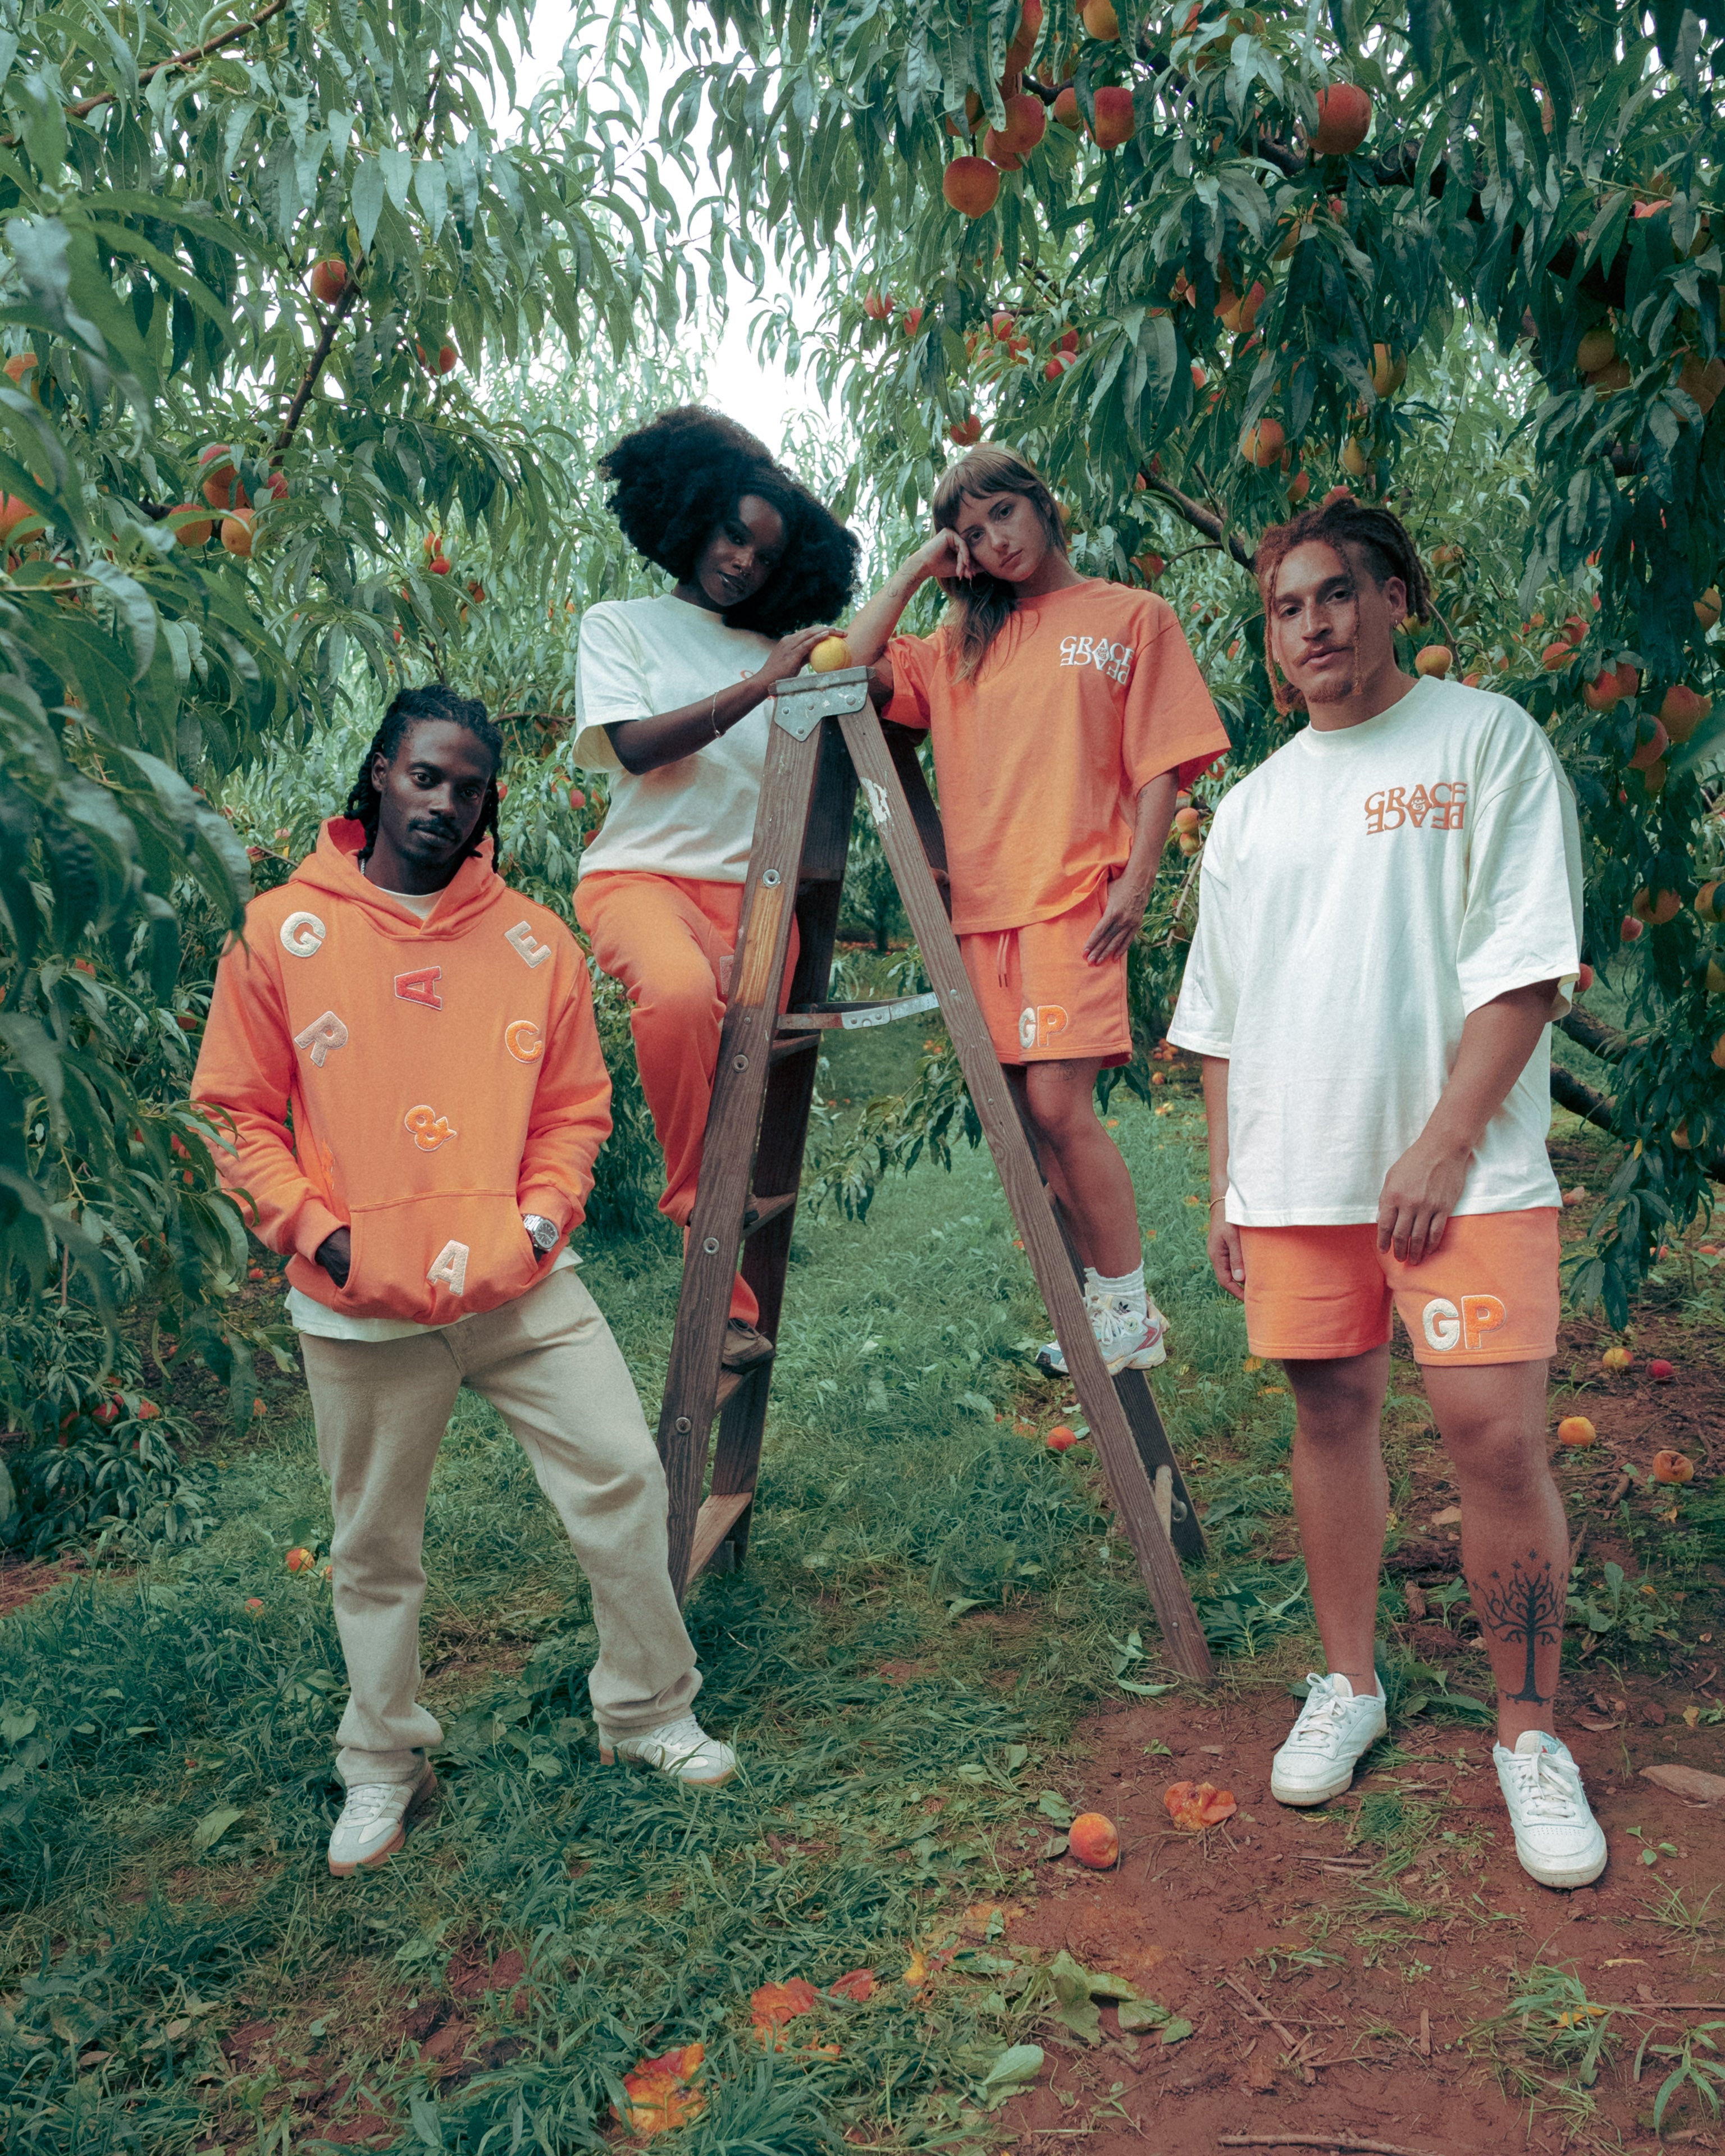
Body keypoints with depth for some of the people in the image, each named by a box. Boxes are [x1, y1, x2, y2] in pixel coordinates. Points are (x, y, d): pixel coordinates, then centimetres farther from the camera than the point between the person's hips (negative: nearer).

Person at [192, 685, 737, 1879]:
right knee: (375, 1546, 12)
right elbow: (243, 1116, 1)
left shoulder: (534, 940, 2)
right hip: (360, 1306, -1)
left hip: (523, 1285, 1)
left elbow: (577, 1105, 8)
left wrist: (544, 1218, -6)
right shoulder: (281, 934, -2)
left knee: (623, 1473, -2)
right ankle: (384, 1767, 33)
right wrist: (321, 1234, -9)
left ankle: (650, 1713, 20)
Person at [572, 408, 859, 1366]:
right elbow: (634, 747, -5)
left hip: (752, 890, 4)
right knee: (680, 992, -37)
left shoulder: (776, 648, 21)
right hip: (642, 873, -4)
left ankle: (727, 1300, 6)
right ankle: (697, 1203, -20)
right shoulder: (620, 626, 12)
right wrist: (756, 687, -12)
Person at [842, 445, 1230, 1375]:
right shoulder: (960, 644, 20)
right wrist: (921, 567, 13)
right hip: (981, 905, 5)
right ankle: (1102, 1297, 15)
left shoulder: (1132, 616, 9)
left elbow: (1163, 763, 2)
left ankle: (1131, 1309, -1)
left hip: (1075, 898, -5)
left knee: (1058, 1105, -14)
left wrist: (1135, 879, -9)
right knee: (1028, 1120, 4)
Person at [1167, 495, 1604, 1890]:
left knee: (1497, 1430, -9)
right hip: (1295, 1175, 5)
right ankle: (1350, 1685, 26)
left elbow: (1526, 964, -7)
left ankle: (1530, 1734, 9)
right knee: (1331, 1412, 9)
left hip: (1461, 1169, -4)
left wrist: (1443, 1145, -14)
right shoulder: (1250, 807, 16)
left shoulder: (1486, 740, 2)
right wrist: (1225, 1185, 13)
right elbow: (1221, 1017, 19)